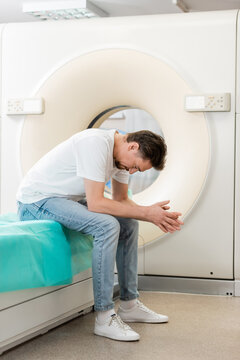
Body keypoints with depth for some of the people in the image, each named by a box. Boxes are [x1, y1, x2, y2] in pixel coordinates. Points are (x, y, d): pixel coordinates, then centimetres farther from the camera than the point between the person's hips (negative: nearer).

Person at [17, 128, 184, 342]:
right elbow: (95, 203, -31)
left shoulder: (122, 154, 1)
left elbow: (121, 200, 8)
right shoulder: (95, 142, -28)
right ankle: (105, 318, -22)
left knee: (129, 223, 7)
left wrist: (155, 215, -9)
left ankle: (129, 305, 12)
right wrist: (146, 213, -25)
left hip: (69, 199, 10)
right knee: (107, 225, -28)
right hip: (35, 201, -10)